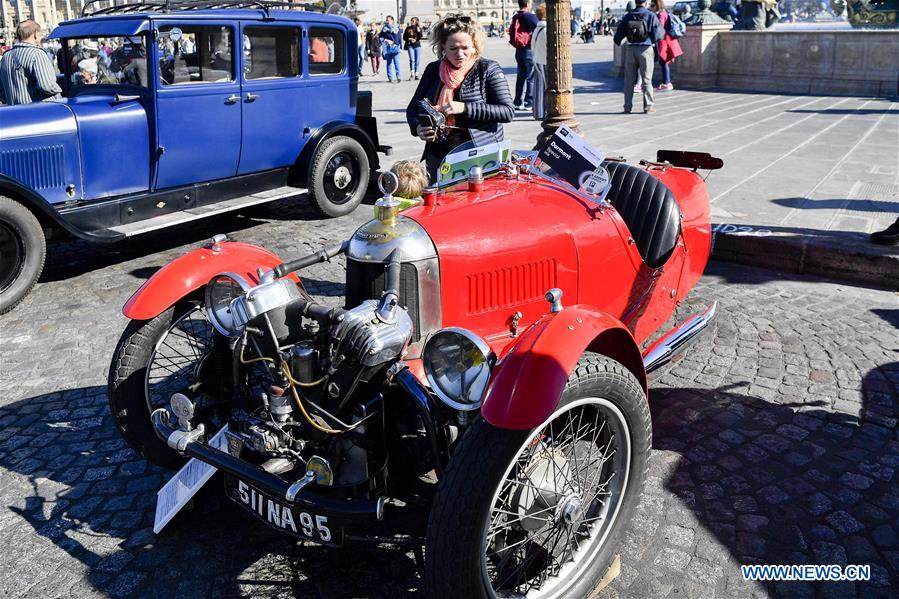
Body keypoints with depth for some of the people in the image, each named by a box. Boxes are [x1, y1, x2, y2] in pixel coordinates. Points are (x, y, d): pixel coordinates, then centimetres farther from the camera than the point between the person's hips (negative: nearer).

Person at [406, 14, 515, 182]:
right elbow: (413, 108, 13)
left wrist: (464, 108, -22)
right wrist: (417, 128, -11)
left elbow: (508, 112, -12)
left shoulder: (488, 69, -3)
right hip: (438, 157, 4)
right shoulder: (433, 70, 7)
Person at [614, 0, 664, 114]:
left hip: (631, 49, 2)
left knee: (628, 79, 9)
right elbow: (658, 34, -8)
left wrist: (617, 41, 25)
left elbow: (619, 33, 5)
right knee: (646, 78, 5)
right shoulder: (651, 16, -6)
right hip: (645, 49, -2)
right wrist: (663, 32, 14)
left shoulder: (628, 16, 2)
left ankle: (627, 107, 10)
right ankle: (648, 106, 5)